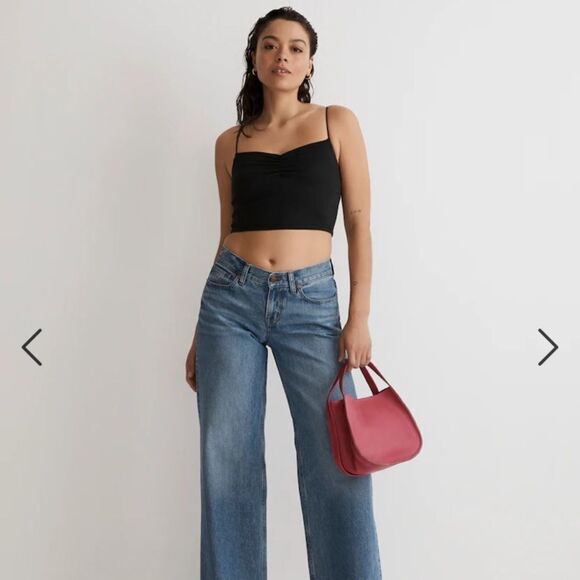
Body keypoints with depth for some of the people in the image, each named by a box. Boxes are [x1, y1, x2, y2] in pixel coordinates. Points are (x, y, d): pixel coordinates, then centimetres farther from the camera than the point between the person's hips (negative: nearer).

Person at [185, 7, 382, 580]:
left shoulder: (337, 123, 7)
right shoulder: (231, 142, 12)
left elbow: (359, 222, 2)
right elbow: (228, 233, 15)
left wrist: (360, 316, -7)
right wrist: (201, 332, 15)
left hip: (311, 301, -2)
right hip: (231, 298, 2)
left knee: (338, 465, -5)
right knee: (227, 464, 4)